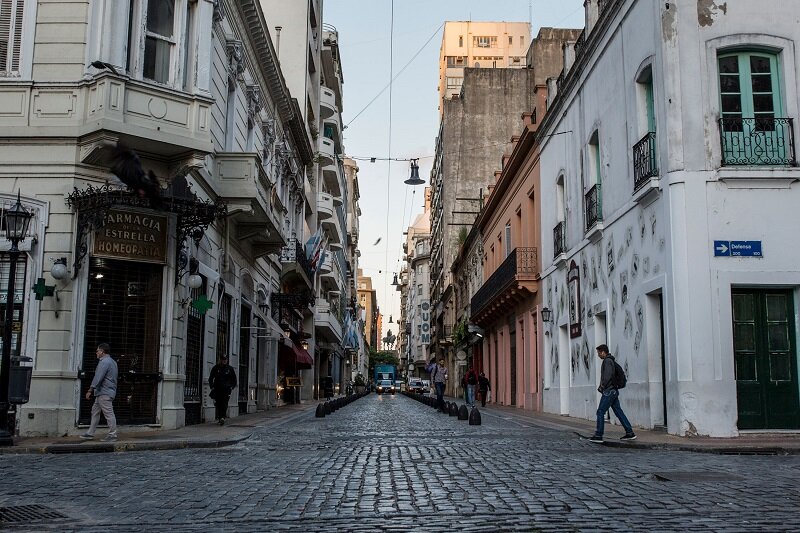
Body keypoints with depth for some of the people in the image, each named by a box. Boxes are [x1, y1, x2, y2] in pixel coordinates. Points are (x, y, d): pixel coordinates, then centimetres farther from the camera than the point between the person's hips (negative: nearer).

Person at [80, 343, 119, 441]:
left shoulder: (104, 362, -14)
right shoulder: (112, 362, 19)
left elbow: (98, 378, -20)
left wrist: (90, 390, -18)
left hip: (104, 393, -11)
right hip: (102, 393, 11)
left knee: (108, 413, -7)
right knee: (95, 411, 15)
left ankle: (112, 434, -5)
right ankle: (90, 433, 19)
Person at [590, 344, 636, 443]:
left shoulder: (607, 361, -12)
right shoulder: (610, 361, 19)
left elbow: (608, 376, -23)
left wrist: (602, 387, -13)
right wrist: (601, 387, 13)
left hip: (608, 391, -10)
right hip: (613, 391, 10)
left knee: (600, 412, -6)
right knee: (618, 412, 9)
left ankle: (598, 436, -5)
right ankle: (630, 433, 9)